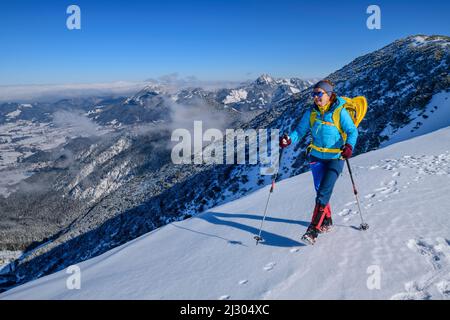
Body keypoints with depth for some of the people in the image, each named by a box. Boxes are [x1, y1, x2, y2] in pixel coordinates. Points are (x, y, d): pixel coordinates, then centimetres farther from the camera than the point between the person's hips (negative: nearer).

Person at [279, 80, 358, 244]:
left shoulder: (340, 112, -13)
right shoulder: (311, 112, 0)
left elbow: (352, 131, -12)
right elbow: (300, 130, 0)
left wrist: (349, 146, -32)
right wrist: (289, 139, -20)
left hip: (335, 158, -4)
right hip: (317, 156, 5)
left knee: (324, 192, -12)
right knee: (320, 191, 12)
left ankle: (313, 229, -11)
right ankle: (326, 221, 32)